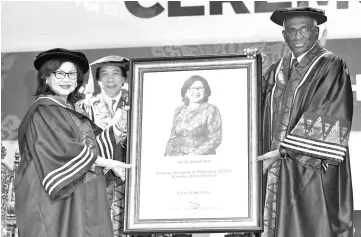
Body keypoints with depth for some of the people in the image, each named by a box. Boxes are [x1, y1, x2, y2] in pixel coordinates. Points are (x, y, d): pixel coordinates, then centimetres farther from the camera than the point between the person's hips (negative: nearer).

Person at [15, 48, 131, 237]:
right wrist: (107, 163, -15)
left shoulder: (73, 110, 16)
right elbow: (65, 150, -18)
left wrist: (113, 132, -5)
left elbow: (91, 143, 13)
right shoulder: (43, 111, -10)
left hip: (84, 196, 8)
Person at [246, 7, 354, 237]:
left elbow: (326, 120, -14)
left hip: (315, 170, -5)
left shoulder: (331, 67, -5)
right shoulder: (278, 69, 14)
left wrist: (282, 151, -16)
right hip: (278, 170, 6)